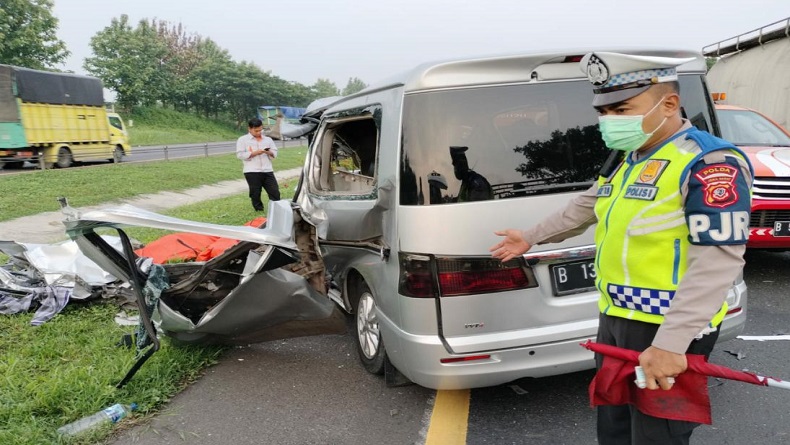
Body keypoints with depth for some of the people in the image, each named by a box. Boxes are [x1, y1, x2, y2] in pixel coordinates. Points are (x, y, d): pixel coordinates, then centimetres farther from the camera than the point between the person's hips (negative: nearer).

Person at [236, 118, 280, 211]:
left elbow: (275, 153, 14)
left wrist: (269, 152, -9)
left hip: (268, 171, 3)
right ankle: (259, 211, 14)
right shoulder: (243, 140, 3)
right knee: (255, 194, 3)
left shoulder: (268, 139, 15)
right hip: (252, 172, -3)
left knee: (275, 192, -1)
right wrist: (254, 153, -14)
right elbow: (240, 155, -6)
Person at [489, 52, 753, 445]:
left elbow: (716, 262, -27)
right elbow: (585, 207, 25)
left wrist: (669, 343, -31)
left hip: (668, 331, -9)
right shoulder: (630, 160, 10)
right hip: (615, 319, 9)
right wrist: (531, 237, 33)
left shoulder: (710, 163, -20)